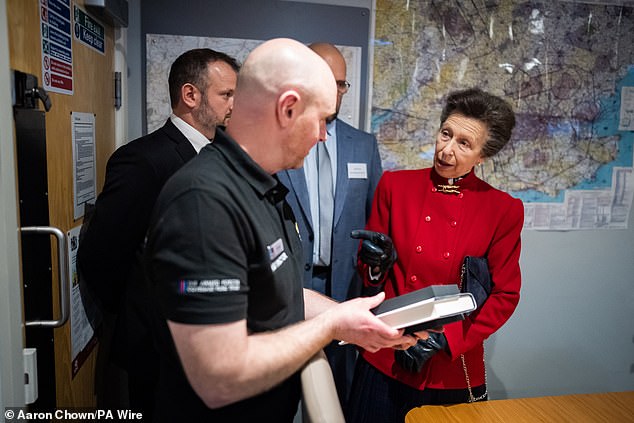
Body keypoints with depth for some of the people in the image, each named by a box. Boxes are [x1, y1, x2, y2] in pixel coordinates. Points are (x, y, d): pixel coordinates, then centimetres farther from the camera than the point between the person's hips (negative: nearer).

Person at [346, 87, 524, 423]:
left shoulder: (504, 210, -5)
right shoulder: (395, 185, -3)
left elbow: (505, 295, -1)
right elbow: (370, 276, 5)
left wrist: (447, 340, -11)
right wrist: (379, 262, -18)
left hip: (454, 371, 0)